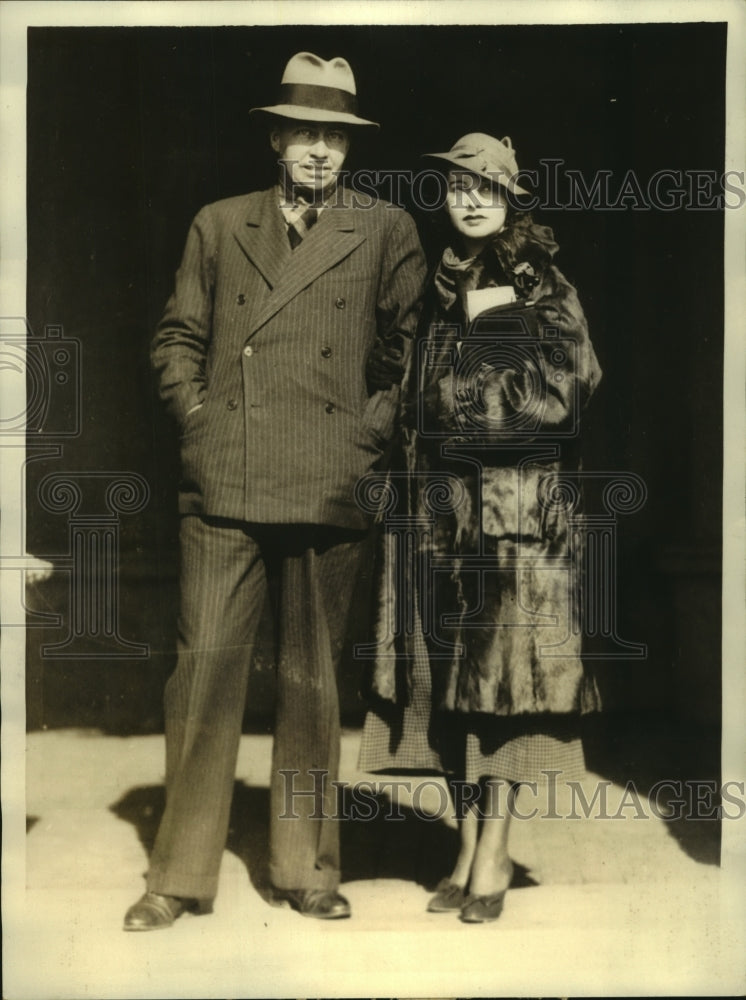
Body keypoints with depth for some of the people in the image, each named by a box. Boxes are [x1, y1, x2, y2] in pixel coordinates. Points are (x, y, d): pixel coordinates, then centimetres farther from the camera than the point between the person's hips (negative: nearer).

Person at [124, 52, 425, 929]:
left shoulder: (385, 232, 9)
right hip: (223, 487, 1)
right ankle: (180, 874, 10)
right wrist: (195, 414, 4)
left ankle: (305, 868, 21)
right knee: (204, 668, -1)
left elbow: (409, 348, 11)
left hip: (328, 488, -1)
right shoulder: (218, 225, 14)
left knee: (312, 681, 7)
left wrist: (373, 430, 2)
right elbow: (178, 336, 17)